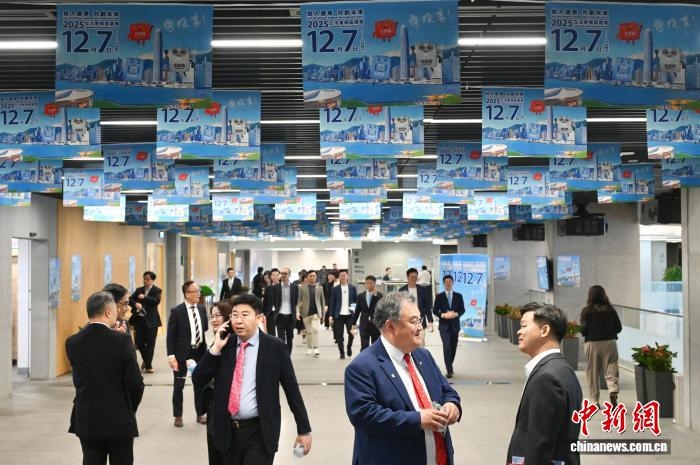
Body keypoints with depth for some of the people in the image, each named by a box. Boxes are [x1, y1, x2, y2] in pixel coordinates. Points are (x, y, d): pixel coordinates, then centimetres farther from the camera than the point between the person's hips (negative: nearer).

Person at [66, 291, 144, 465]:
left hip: (86, 420, 4)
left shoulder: (72, 342, -2)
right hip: (118, 421, -3)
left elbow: (79, 378, 10)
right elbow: (136, 382, -14)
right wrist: (130, 409, 5)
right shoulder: (122, 340, -14)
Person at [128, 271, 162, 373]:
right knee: (138, 342, 5)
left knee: (150, 343, -2)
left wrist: (144, 298, -13)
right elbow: (130, 300, 4)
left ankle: (148, 365, 6)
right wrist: (135, 304, -17)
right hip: (139, 319, 4)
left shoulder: (157, 290, 0)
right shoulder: (139, 290, 12)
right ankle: (145, 359, 30)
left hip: (151, 320, -4)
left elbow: (156, 301, -18)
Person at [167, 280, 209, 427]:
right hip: (182, 353, -4)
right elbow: (170, 335, -12)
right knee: (178, 386, 6)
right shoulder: (176, 311, -11)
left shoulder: (202, 309, 3)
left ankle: (200, 414, 24)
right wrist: (171, 355, -18)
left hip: (199, 351, 4)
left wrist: (205, 349, 1)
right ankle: (178, 416, 19)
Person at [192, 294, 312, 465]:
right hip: (228, 430, 4)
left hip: (260, 431, -4)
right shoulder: (224, 344, 4)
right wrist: (215, 348, -11)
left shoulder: (274, 347, -5)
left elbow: (292, 390, -2)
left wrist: (304, 430, -1)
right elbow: (198, 381, 1)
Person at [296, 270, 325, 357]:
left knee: (315, 329, -14)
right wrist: (297, 312, -13)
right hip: (306, 313, 0)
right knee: (308, 331, 8)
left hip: (316, 313, 0)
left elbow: (322, 301, 11)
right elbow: (298, 300, -2)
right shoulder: (302, 287, 1)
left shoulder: (319, 288, 7)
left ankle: (316, 349, -15)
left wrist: (322, 313, 7)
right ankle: (310, 348, 21)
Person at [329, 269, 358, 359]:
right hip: (339, 315, 0)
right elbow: (332, 303, 3)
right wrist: (331, 315, -2)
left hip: (349, 314, 0)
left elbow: (356, 300, 10)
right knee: (339, 335, 2)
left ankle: (349, 347, 21)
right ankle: (342, 353, 14)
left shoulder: (353, 288, 6)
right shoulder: (335, 289, 3)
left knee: (351, 333, -6)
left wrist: (355, 309, -5)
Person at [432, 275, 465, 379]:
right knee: (446, 346, -14)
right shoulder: (439, 296, 2)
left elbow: (462, 310, 6)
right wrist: (443, 315, -16)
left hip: (455, 325, 3)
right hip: (444, 325, -2)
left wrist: (456, 314, -14)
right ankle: (449, 369, -13)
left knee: (453, 347, 9)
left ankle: (450, 366, 29)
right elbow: (435, 310, 1)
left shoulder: (458, 296, 6)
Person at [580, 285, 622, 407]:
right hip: (609, 343, 1)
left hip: (592, 344, -1)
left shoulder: (587, 311, -7)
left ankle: (595, 400, 12)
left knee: (592, 373, 9)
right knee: (611, 370, 4)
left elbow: (583, 330, -8)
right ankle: (613, 390, -21)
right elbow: (618, 328, 3)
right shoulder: (610, 310, -2)